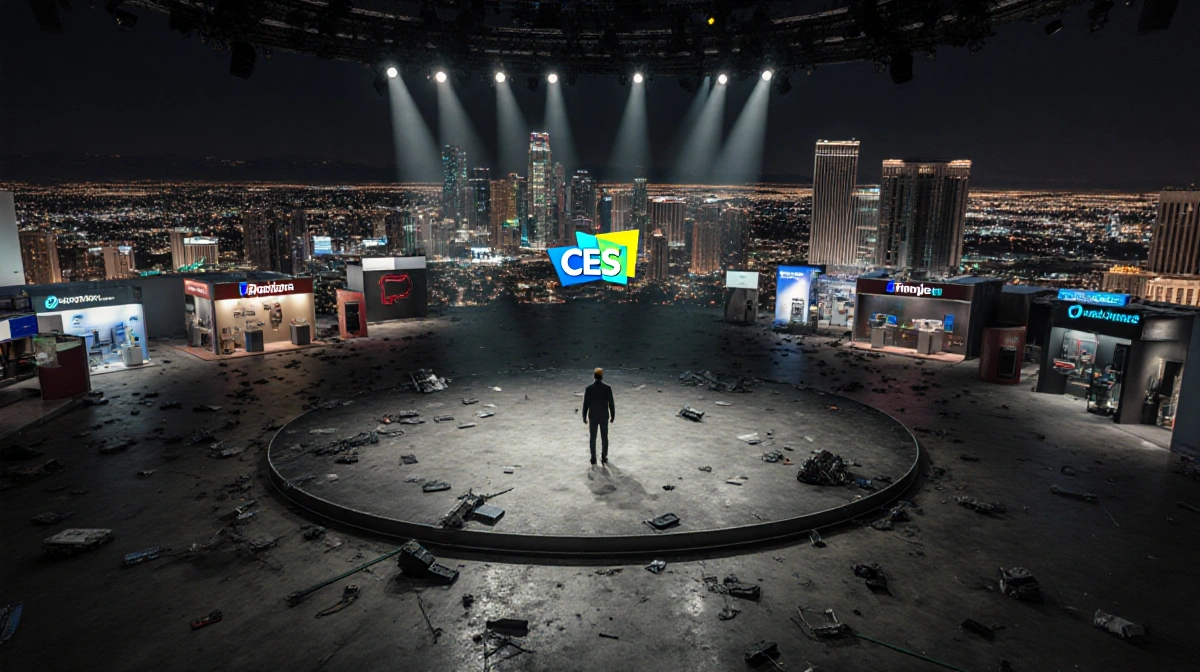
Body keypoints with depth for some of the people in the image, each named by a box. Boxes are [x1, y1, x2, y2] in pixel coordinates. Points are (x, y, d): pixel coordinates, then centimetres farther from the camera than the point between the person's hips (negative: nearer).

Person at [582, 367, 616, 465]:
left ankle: (593, 459, 16)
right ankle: (604, 457, 21)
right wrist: (613, 416, 6)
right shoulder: (607, 388, -13)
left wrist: (584, 417, 4)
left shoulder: (588, 388, -13)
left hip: (593, 417, 0)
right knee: (604, 437, 15)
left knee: (593, 438, 12)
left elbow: (585, 404, -8)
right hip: (604, 417, 0)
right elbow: (611, 404, -8)